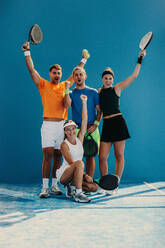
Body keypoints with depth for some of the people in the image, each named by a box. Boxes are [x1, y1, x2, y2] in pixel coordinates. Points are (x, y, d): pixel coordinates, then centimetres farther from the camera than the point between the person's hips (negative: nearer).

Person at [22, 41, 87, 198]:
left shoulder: (64, 86, 17)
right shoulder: (43, 85, 8)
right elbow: (31, 69, 2)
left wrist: (83, 60, 34)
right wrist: (27, 52, -4)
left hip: (62, 125, 3)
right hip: (48, 125, -3)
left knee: (58, 156, 4)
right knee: (47, 155, -9)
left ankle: (54, 185, 12)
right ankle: (45, 187, -7)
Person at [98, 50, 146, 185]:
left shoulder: (117, 88, 5)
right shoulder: (98, 92, 13)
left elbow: (134, 76, 3)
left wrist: (140, 60, 1)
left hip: (118, 123, -3)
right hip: (106, 125, 3)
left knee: (119, 156, 0)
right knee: (102, 157, -1)